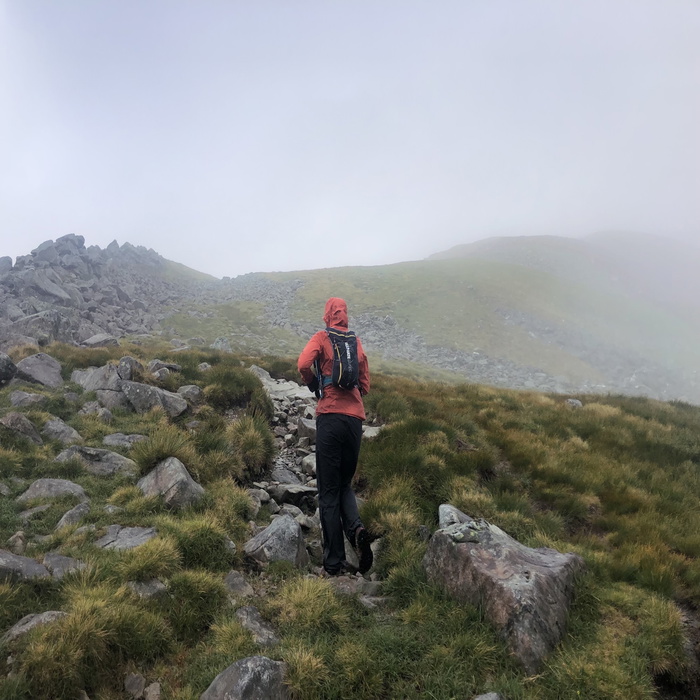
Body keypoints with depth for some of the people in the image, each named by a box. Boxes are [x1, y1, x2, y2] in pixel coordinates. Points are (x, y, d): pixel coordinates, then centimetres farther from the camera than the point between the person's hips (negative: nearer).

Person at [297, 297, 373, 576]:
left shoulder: (321, 337, 1)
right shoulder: (357, 342, 12)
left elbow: (303, 364, -15)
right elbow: (365, 383, 14)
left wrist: (313, 385, 3)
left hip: (330, 417, -4)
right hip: (355, 419, 4)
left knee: (329, 491, 3)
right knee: (345, 484, 20)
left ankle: (335, 562, 5)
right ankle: (356, 527, -8)